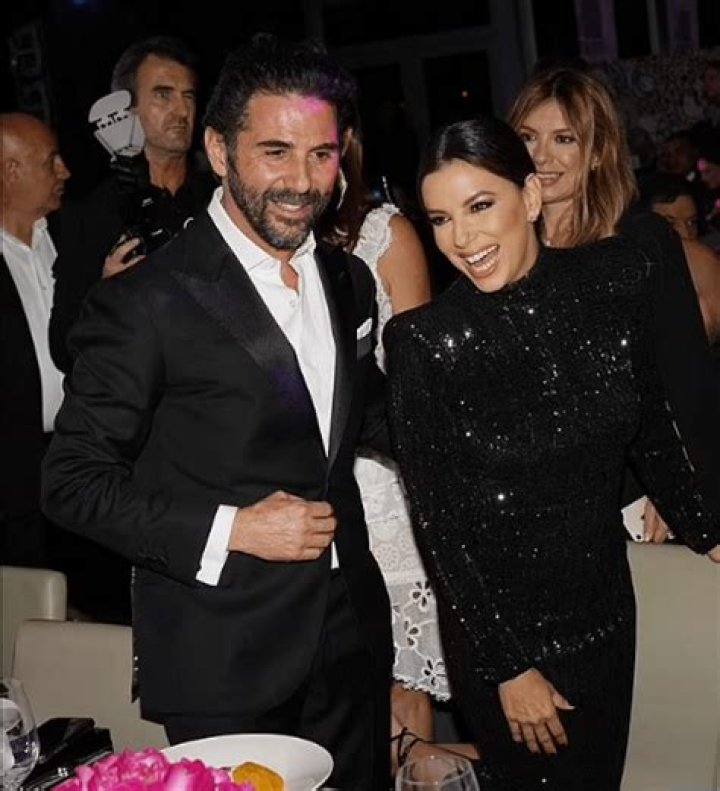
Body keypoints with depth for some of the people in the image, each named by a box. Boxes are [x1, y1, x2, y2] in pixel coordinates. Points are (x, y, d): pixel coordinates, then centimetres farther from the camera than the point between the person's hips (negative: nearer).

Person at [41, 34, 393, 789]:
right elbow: (74, 481, -12)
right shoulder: (144, 301, -15)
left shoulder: (348, 280, 6)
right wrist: (229, 529, -19)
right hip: (222, 668, -6)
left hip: (351, 641, 6)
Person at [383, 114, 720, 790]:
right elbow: (439, 521, -13)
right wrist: (507, 667, -10)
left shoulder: (613, 277, -9)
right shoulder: (423, 342, -19)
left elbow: (649, 425, 6)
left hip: (606, 607, 4)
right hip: (497, 625, -4)